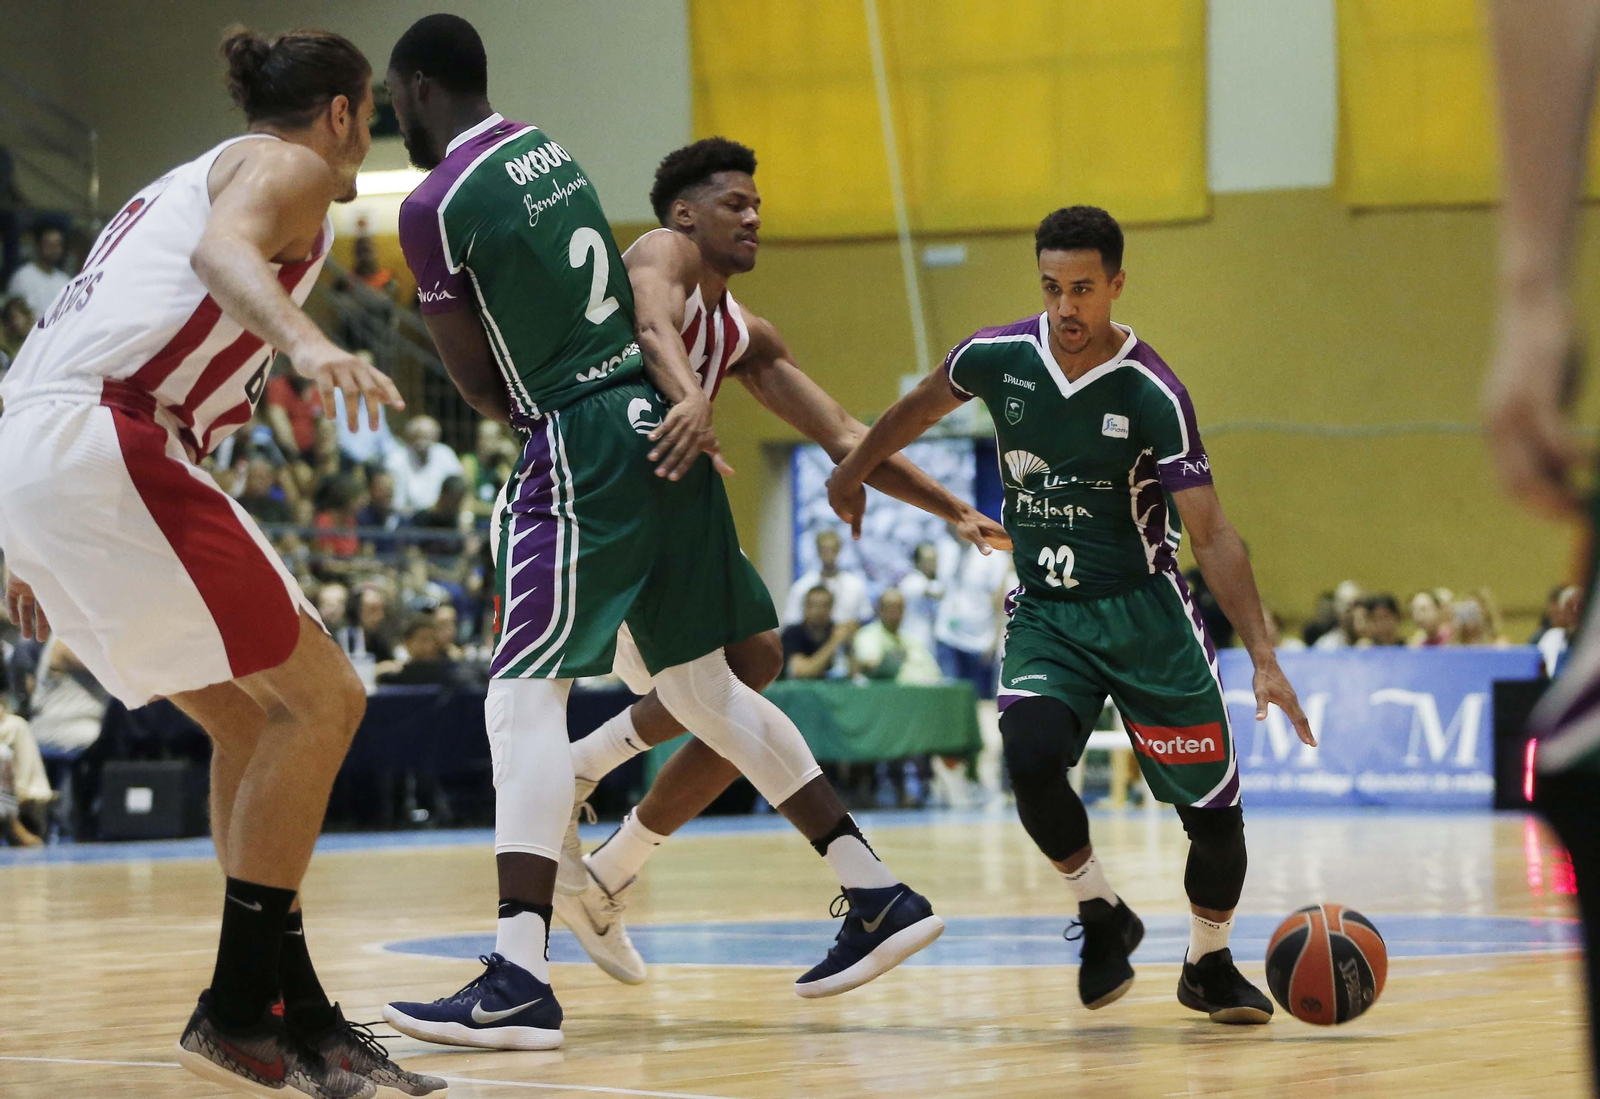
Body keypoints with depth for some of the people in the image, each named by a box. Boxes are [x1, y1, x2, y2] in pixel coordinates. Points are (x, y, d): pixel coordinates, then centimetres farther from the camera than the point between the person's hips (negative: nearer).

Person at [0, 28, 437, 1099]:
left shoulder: (193, 177, 33)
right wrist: (306, 341, -40)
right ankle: (237, 1012, -5)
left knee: (254, 723, 16)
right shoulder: (291, 167, 5)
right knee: (321, 699, -5)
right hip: (104, 447, -10)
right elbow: (221, 250, -20)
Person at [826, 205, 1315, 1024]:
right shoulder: (998, 358, -8)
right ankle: (1103, 918, 2)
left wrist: (1263, 658, -27)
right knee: (1032, 760, -25)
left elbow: (1212, 536, -18)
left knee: (1213, 807, -2)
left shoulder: (1153, 396, -17)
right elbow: (923, 405, 15)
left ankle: (1209, 966, 26)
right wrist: (855, 472, 29)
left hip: (1143, 615, -2)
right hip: (1043, 612, 2)